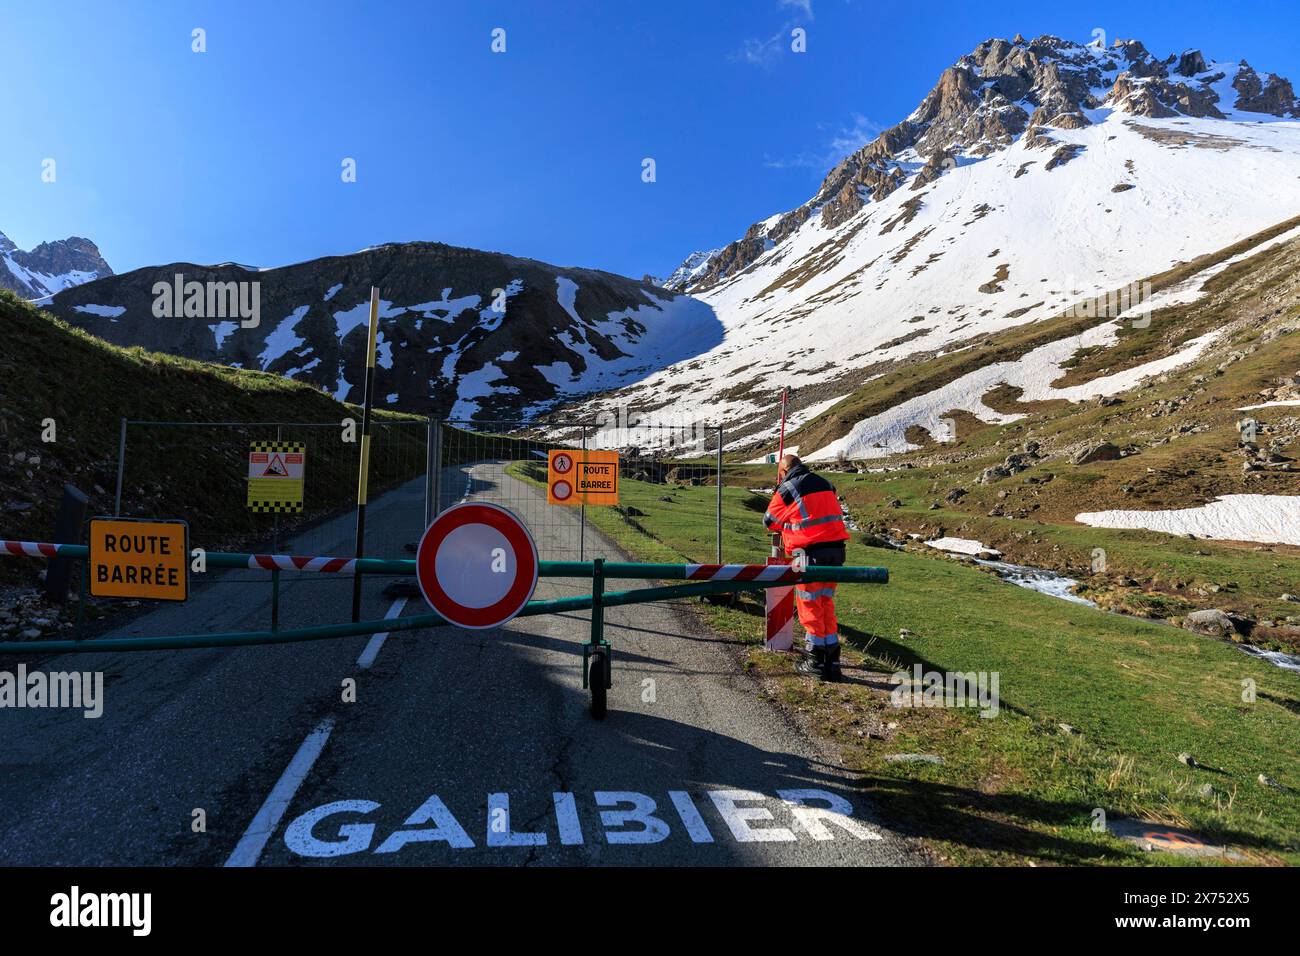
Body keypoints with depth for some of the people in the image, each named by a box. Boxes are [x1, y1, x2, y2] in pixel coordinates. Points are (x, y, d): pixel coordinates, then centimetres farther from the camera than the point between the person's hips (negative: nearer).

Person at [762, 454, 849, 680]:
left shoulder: (787, 489, -4)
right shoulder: (826, 484, 15)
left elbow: (769, 521, 6)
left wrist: (784, 525, 28)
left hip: (810, 552, -6)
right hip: (835, 550, 6)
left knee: (809, 605, 5)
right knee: (827, 604, 14)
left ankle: (815, 661, 11)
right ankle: (832, 660, 16)